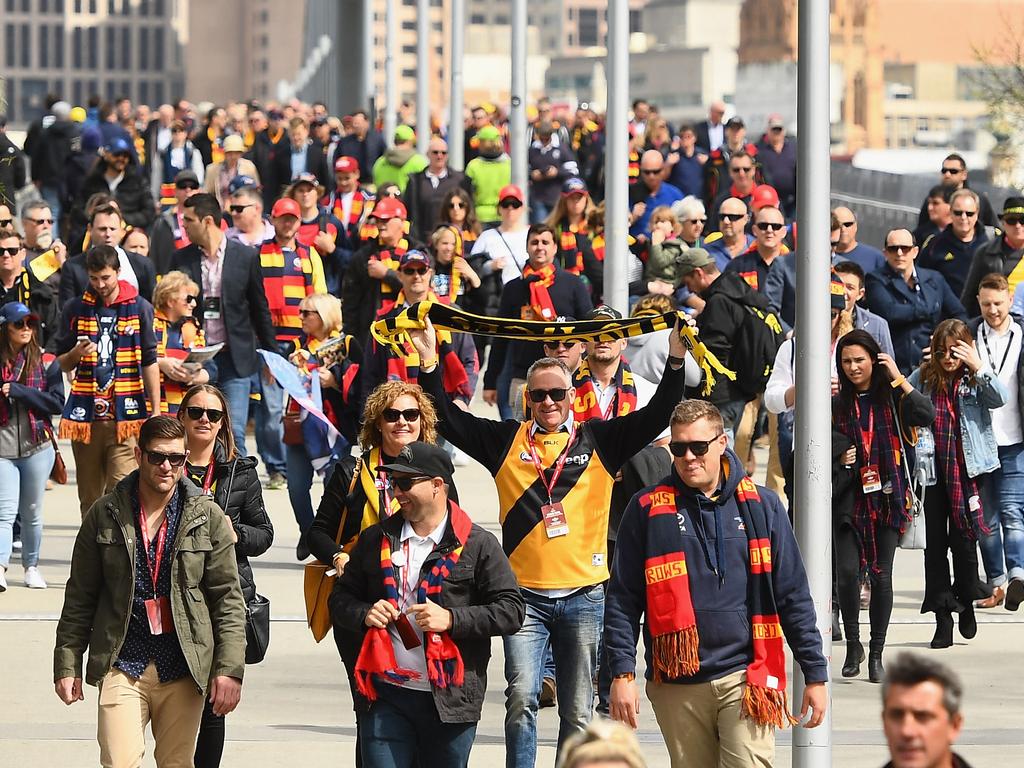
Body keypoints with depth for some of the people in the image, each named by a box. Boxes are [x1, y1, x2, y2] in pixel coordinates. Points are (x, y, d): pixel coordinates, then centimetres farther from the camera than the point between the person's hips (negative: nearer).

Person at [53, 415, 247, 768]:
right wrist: (67, 664, 3)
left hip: (184, 670, 1)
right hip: (122, 665, -1)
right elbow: (79, 597, 8)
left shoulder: (208, 517, 3)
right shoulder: (105, 515, 3)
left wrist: (229, 669, -5)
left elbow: (228, 598, 3)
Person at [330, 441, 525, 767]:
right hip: (388, 696, 3)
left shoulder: (477, 545, -1)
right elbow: (341, 599, 19)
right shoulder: (375, 540, 11)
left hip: (450, 700, -2)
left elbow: (511, 611, -4)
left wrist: (451, 619, -16)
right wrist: (364, 615, -4)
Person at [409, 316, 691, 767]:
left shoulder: (599, 441, 6)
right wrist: (429, 364, -5)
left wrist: (676, 361, -13)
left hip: (583, 595, 0)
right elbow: (447, 420, 5)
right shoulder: (507, 441, 8)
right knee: (522, 698, -14)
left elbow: (656, 416, -1)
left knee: (578, 712, 5)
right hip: (524, 594, 0)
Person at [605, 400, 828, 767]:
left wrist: (815, 675, 6)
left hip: (745, 677, -1)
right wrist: (622, 673, -5)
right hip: (677, 685, 1)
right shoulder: (648, 509, 4)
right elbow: (622, 600, 4)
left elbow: (794, 597, 9)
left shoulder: (761, 506, 6)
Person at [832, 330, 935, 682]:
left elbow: (927, 415, -17)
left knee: (881, 575, 0)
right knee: (848, 571, -10)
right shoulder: (837, 404, 6)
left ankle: (876, 654, 11)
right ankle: (853, 645, 10)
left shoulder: (892, 397, 0)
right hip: (849, 499, 1)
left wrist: (898, 379, -14)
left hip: (886, 497, -1)